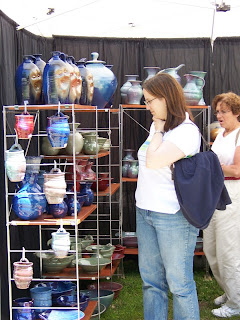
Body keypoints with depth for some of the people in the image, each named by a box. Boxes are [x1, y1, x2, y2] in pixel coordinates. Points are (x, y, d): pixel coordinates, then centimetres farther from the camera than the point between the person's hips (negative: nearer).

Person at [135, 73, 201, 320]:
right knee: (151, 280, 15)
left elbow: (153, 161, -24)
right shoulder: (157, 126, 11)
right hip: (145, 211, 8)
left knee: (179, 283, 4)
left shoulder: (186, 131, -15)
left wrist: (159, 130, -12)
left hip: (174, 217, -8)